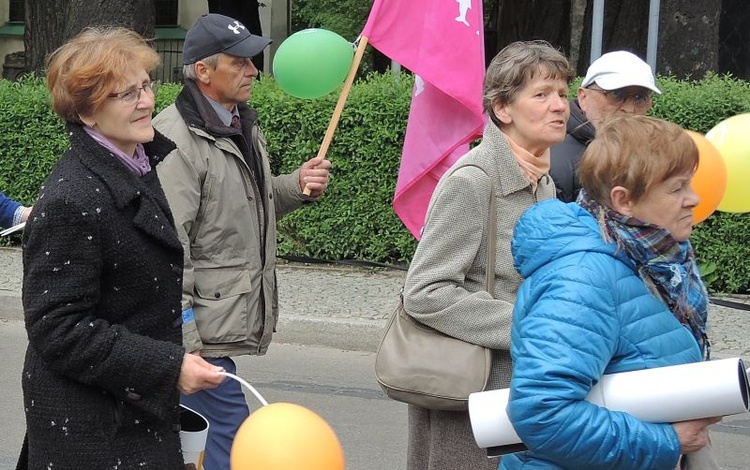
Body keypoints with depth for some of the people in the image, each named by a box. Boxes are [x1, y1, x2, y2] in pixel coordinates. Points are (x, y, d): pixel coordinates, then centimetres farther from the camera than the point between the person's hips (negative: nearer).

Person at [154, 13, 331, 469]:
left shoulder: (242, 123, 13)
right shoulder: (176, 140, -17)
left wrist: (296, 186, 9)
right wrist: (183, 339, -22)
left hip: (231, 321, 9)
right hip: (203, 332, -9)